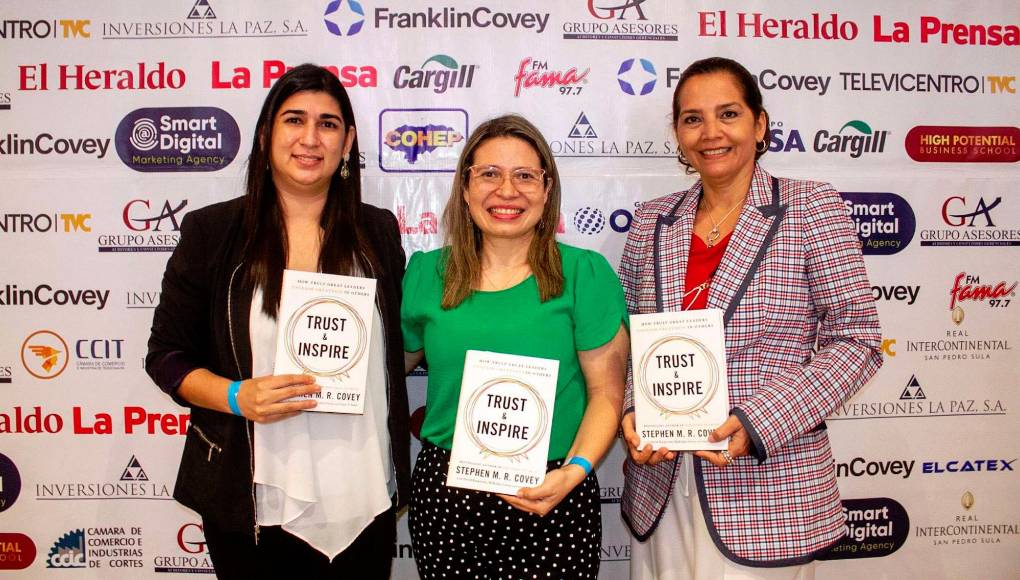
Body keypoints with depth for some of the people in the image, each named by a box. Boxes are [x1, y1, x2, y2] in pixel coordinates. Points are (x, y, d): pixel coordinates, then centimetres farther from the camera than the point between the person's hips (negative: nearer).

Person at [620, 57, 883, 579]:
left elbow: (855, 340, -7)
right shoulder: (652, 221, 6)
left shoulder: (811, 206, -4)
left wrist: (759, 422, -18)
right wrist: (632, 414, -8)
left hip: (768, 487, -3)